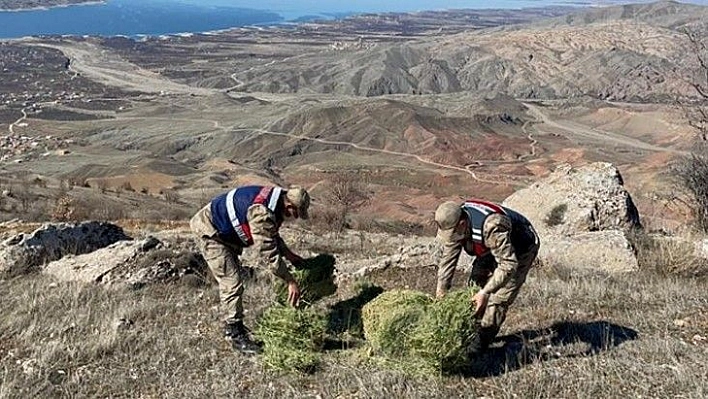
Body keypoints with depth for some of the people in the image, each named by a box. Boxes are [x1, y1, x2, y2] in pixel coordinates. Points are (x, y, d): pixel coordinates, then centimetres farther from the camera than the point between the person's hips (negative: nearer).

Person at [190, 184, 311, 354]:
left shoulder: (275, 200, -4)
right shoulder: (262, 213, -35)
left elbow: (272, 235, 13)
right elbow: (269, 253, -31)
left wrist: (289, 255, 8)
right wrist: (291, 281, -24)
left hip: (226, 233, 10)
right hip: (210, 231, -10)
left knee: (236, 277, 17)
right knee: (232, 282, -11)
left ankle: (233, 325, 31)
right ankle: (235, 335, 0)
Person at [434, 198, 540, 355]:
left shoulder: (491, 227, -44)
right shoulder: (454, 222, -19)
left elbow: (508, 265, -37)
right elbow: (448, 258, -9)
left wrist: (485, 292, -37)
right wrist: (441, 290, -10)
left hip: (519, 251, -7)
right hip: (492, 250, 8)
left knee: (498, 298, -11)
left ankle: (481, 343, 2)